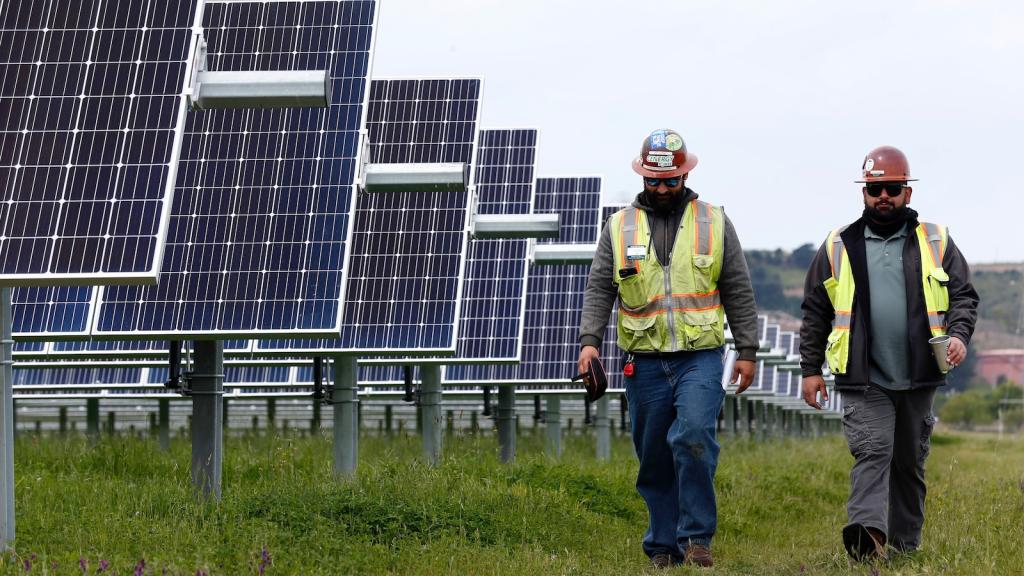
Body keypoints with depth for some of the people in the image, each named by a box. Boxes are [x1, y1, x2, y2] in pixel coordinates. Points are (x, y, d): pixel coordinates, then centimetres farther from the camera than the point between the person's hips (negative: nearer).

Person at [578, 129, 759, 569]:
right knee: (654, 459, 6)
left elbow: (738, 292, 8)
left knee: (693, 438, -21)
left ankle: (696, 537, -10)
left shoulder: (715, 223, 7)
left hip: (700, 356, -2)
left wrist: (747, 351, 4)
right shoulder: (619, 227, 9)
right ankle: (664, 548, 16)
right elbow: (599, 290, 6)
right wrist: (589, 340, -8)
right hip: (645, 362, 2)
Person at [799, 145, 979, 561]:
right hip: (864, 382, -2)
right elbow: (815, 313, 9)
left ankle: (904, 546, 21)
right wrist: (810, 369, 4)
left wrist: (959, 335, -12)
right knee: (872, 452, -18)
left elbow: (964, 294, 7)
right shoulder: (839, 247, 7)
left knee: (909, 464, 11)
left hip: (918, 379, 2)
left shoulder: (935, 242, 8)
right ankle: (868, 533, -32)